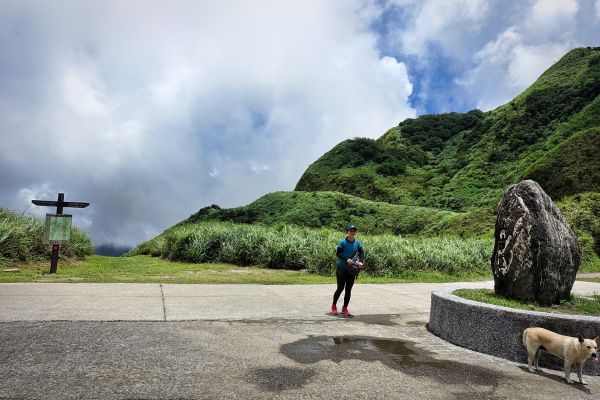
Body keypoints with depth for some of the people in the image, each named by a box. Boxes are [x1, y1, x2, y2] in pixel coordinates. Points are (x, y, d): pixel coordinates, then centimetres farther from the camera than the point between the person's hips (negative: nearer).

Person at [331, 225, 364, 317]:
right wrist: (347, 259, -27)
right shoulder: (342, 242, -8)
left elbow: (362, 253, -3)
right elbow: (338, 253, -13)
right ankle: (334, 306, 19)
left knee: (348, 289, 6)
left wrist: (361, 261, -22)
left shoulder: (357, 242, 3)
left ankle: (345, 308, 17)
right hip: (342, 268, -4)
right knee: (340, 288, -1)